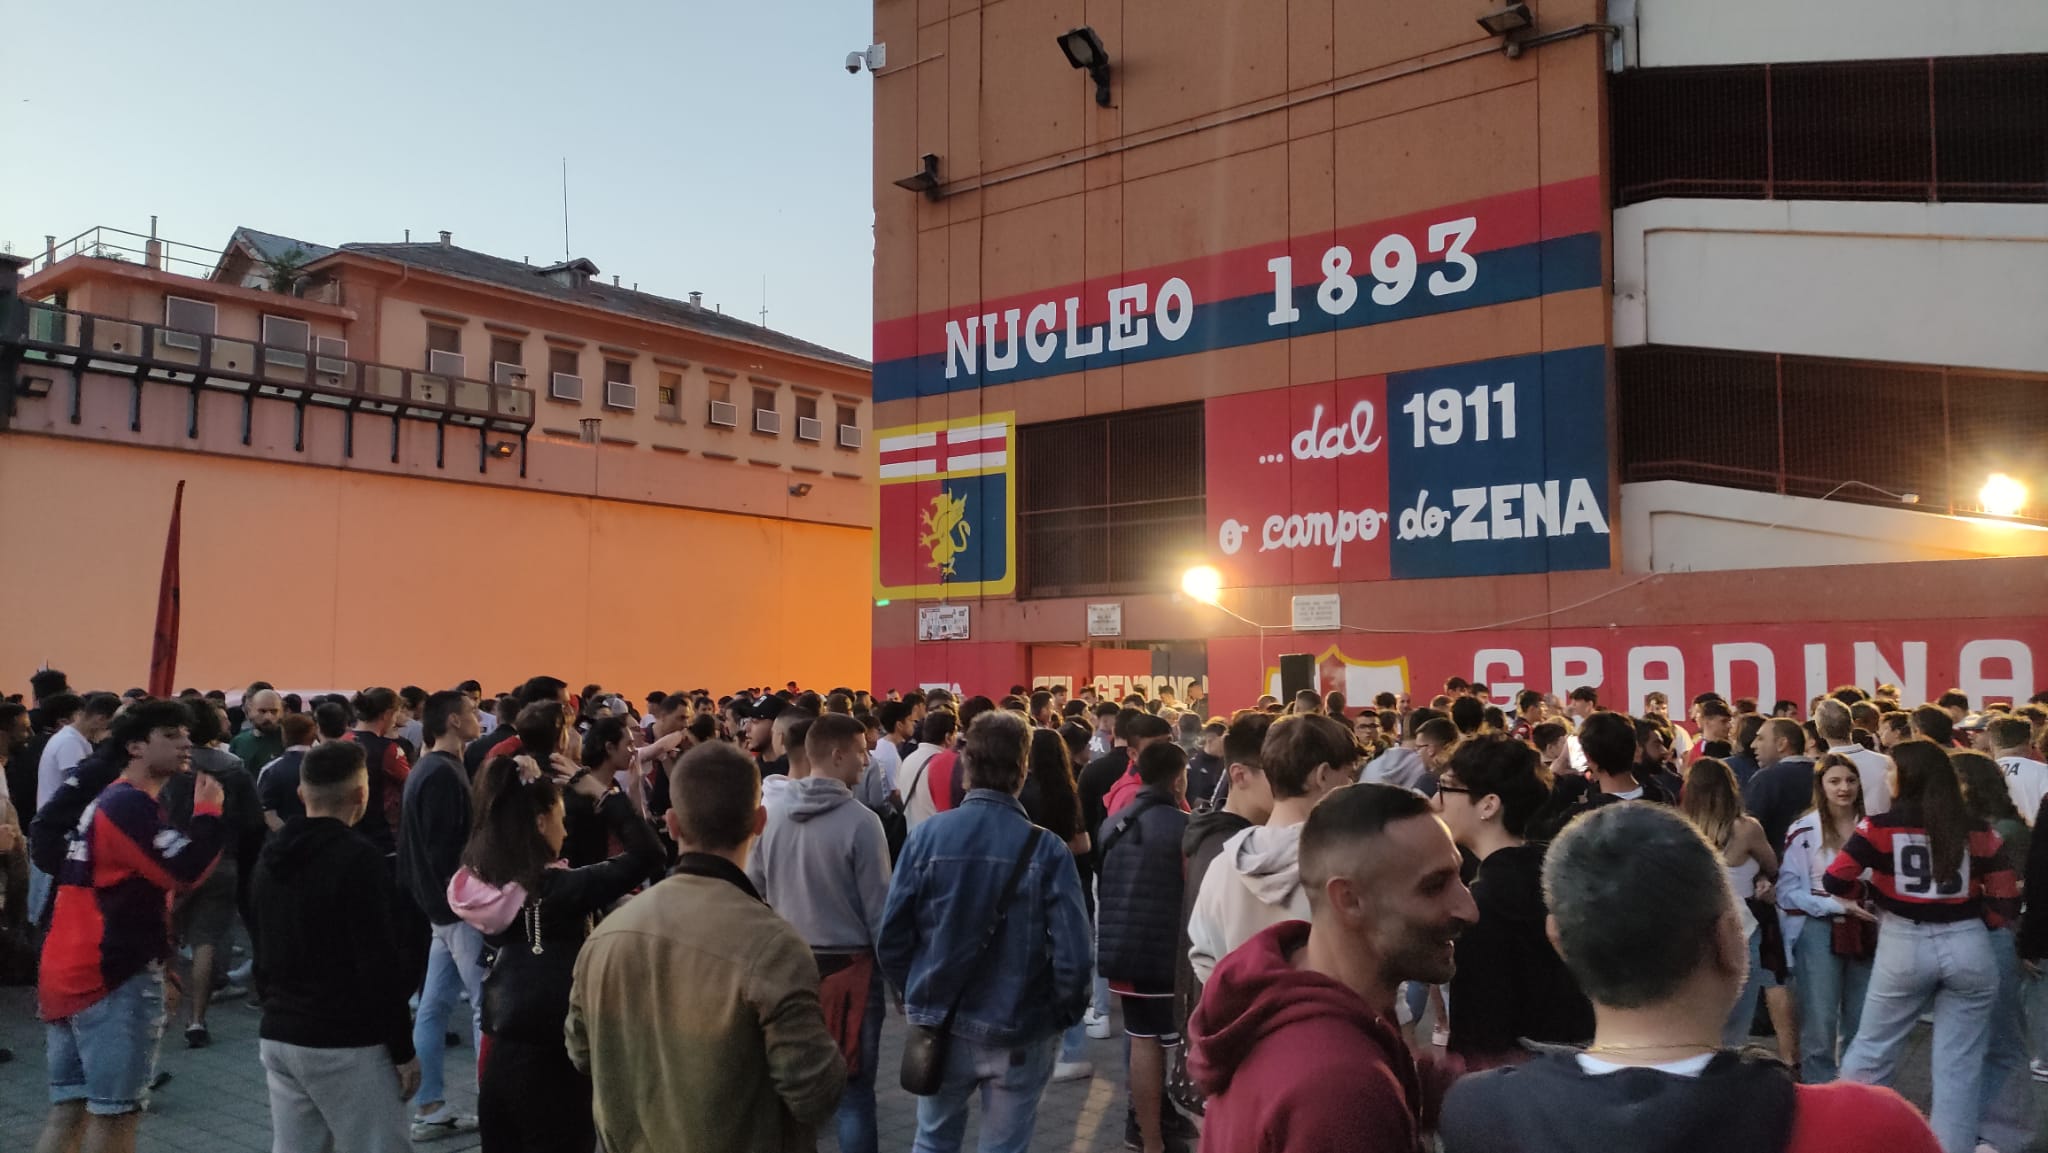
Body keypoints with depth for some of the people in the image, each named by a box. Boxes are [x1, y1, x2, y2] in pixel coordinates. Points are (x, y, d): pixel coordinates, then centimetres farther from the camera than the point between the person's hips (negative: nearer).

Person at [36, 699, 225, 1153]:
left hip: (68, 972, 10)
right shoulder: (131, 804, -15)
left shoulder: (106, 799, 18)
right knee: (112, 1112, -1)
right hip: (113, 978, -10)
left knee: (69, 1109, 14)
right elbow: (184, 870, -25)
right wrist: (208, 810, -11)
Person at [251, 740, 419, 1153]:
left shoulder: (271, 856, 10)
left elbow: (262, 949, 19)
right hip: (346, 1043, -8)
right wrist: (404, 1048, -12)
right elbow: (379, 963, -18)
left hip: (278, 1036, 8)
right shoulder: (358, 858, -16)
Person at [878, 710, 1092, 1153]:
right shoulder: (1046, 849, -16)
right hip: (1019, 1033, -2)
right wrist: (1064, 1014, 0)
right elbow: (1071, 954, -19)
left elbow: (891, 938, -9)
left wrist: (915, 995, 9)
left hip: (939, 1025, 2)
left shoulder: (927, 836, -12)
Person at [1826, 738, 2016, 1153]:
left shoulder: (1880, 826, -7)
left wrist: (1869, 891, 10)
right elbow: (2007, 901, 1)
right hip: (1968, 947, 2)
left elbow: (1834, 880, -9)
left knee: (1871, 1051, 13)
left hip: (1903, 945, -1)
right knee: (1959, 1064, 10)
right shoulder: (1978, 831, 0)